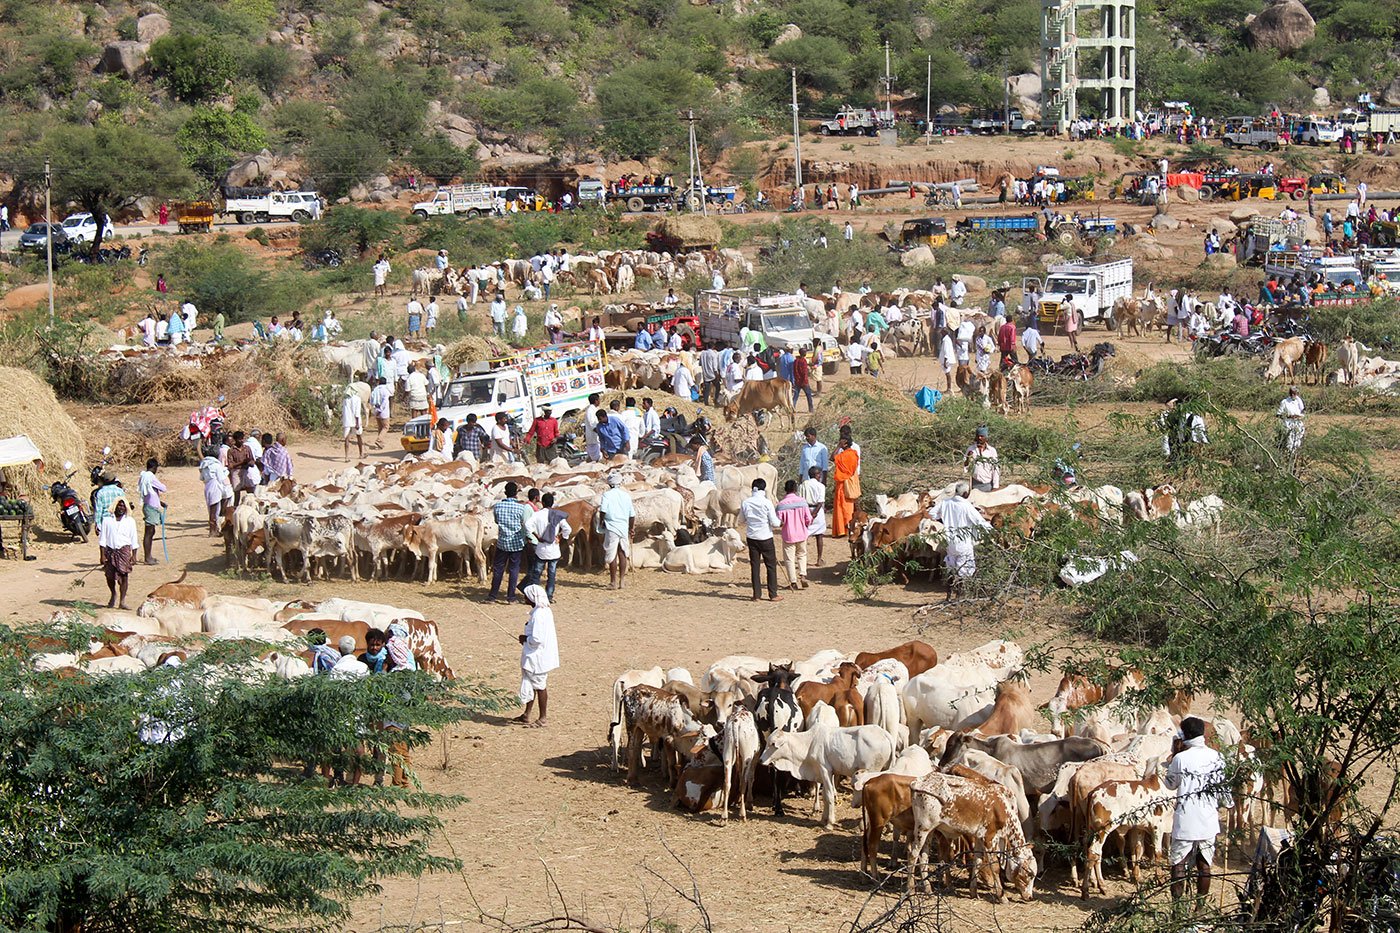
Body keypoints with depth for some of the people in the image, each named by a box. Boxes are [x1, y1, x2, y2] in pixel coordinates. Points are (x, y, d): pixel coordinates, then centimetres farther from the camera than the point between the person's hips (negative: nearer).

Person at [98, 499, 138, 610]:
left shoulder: (130, 521, 6)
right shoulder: (107, 520, 3)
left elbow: (134, 540, 9)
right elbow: (102, 539, 3)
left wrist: (134, 555, 4)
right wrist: (102, 555, -3)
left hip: (124, 550, -1)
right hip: (110, 550, 1)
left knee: (123, 576, -8)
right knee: (110, 576, 6)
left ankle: (122, 601, -3)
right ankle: (113, 595, 34)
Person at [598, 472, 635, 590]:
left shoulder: (607, 495, -6)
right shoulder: (626, 495, 7)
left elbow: (603, 511, -17)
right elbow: (632, 515, 10)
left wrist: (601, 522, 1)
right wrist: (631, 529, 21)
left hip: (611, 528, -4)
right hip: (624, 528, 4)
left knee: (612, 556, 1)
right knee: (622, 555, 12)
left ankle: (613, 582, 3)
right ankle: (621, 581, 14)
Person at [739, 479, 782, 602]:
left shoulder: (746, 503, -4)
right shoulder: (766, 503, -14)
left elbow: (741, 519, 9)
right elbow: (774, 522, -12)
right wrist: (780, 523, 9)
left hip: (751, 537, 3)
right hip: (765, 537, -3)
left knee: (754, 565, 9)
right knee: (771, 565, 7)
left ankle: (756, 594, 8)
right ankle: (773, 595, 8)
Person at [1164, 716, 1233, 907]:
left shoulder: (1180, 758, -7)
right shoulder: (1216, 757, 0)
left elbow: (1170, 784, 8)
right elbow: (1223, 784, 7)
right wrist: (1229, 803, 26)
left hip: (1185, 820, -3)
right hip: (1209, 820, 3)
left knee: (1179, 862, 3)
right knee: (1204, 863, 11)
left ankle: (1177, 901, -2)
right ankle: (1201, 902, 14)